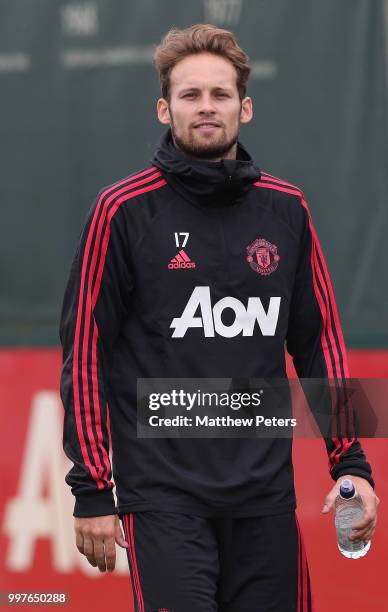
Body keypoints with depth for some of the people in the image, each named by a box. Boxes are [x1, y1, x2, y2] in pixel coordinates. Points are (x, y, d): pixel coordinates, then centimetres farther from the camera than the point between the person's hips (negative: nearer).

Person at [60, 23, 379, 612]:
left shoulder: (286, 209, 9)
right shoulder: (124, 210, -2)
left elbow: (320, 340, 14)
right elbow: (84, 349, -2)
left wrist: (350, 463, 6)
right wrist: (92, 491, -5)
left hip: (266, 495, 4)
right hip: (163, 492, -4)